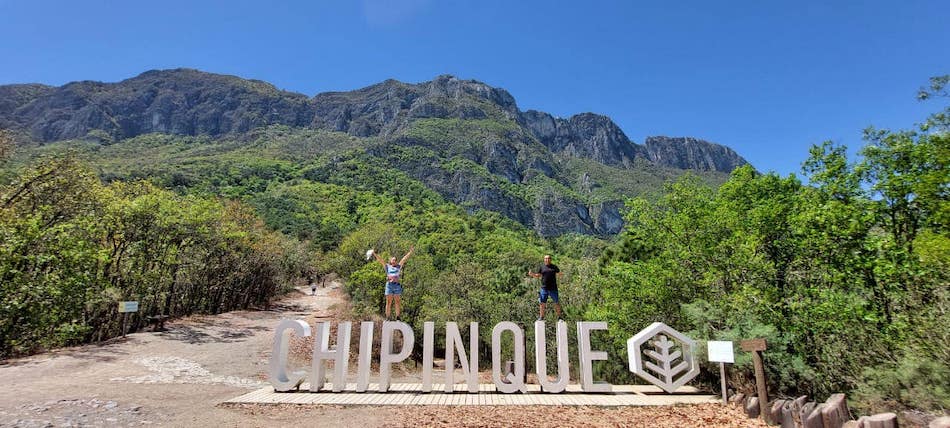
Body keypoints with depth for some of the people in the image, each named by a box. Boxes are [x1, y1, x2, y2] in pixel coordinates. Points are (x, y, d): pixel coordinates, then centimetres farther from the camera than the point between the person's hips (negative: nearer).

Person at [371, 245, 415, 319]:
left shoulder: (398, 266, 15)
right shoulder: (387, 266, 11)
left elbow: (404, 258, 13)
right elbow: (380, 260, 6)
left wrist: (410, 252, 12)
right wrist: (374, 254, 0)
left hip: (397, 285, 2)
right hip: (389, 285, -2)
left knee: (398, 302, 1)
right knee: (388, 302, 0)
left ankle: (397, 317, 5)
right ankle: (387, 318, 3)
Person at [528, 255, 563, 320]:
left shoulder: (554, 267, 8)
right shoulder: (541, 267, 8)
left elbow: (558, 274, 8)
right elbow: (537, 275, 9)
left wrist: (561, 273, -14)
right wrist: (531, 274, -9)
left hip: (553, 288, 0)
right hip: (544, 288, 0)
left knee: (557, 303, 3)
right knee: (542, 303, 2)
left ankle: (559, 317, 14)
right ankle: (541, 317, 12)